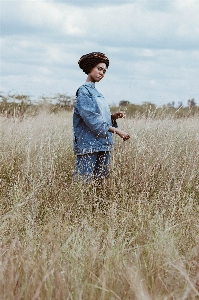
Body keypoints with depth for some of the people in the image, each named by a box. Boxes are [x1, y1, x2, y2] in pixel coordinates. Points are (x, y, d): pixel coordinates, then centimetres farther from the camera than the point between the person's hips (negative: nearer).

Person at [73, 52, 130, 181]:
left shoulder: (96, 92, 18)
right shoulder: (84, 91, -7)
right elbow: (92, 119, -17)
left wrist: (113, 117, 0)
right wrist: (116, 130, -17)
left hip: (103, 145, 9)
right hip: (89, 145, -9)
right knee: (85, 180, -10)